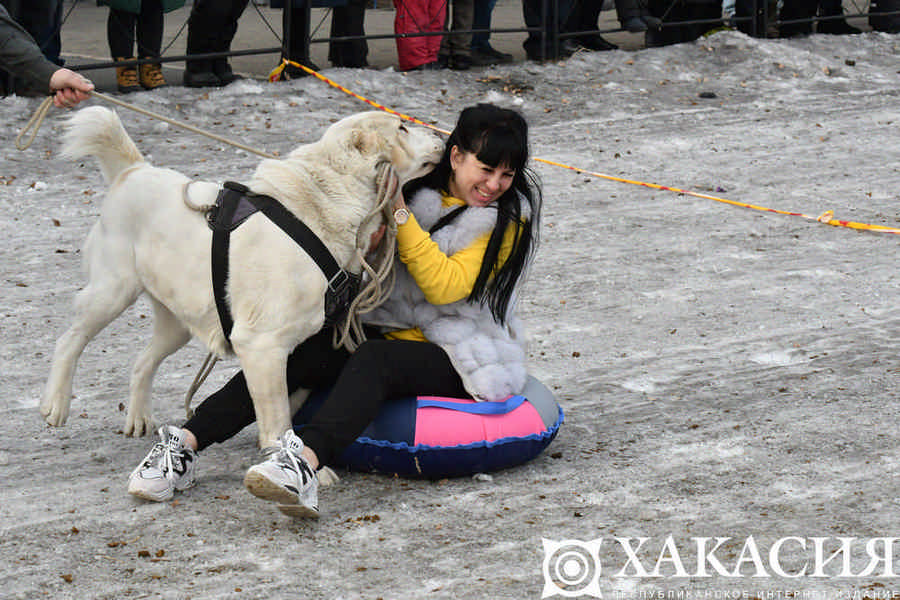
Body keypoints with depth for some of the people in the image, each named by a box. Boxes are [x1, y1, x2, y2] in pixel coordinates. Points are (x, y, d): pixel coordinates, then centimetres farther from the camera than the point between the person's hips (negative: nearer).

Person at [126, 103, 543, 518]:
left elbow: (445, 287, -16)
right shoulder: (414, 188, 6)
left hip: (460, 359, -5)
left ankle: (305, 461, -61)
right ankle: (185, 443, -31)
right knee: (302, 354, -23)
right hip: (387, 332, 5)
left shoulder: (509, 216, -5)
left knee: (374, 360, -36)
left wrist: (400, 215, -20)